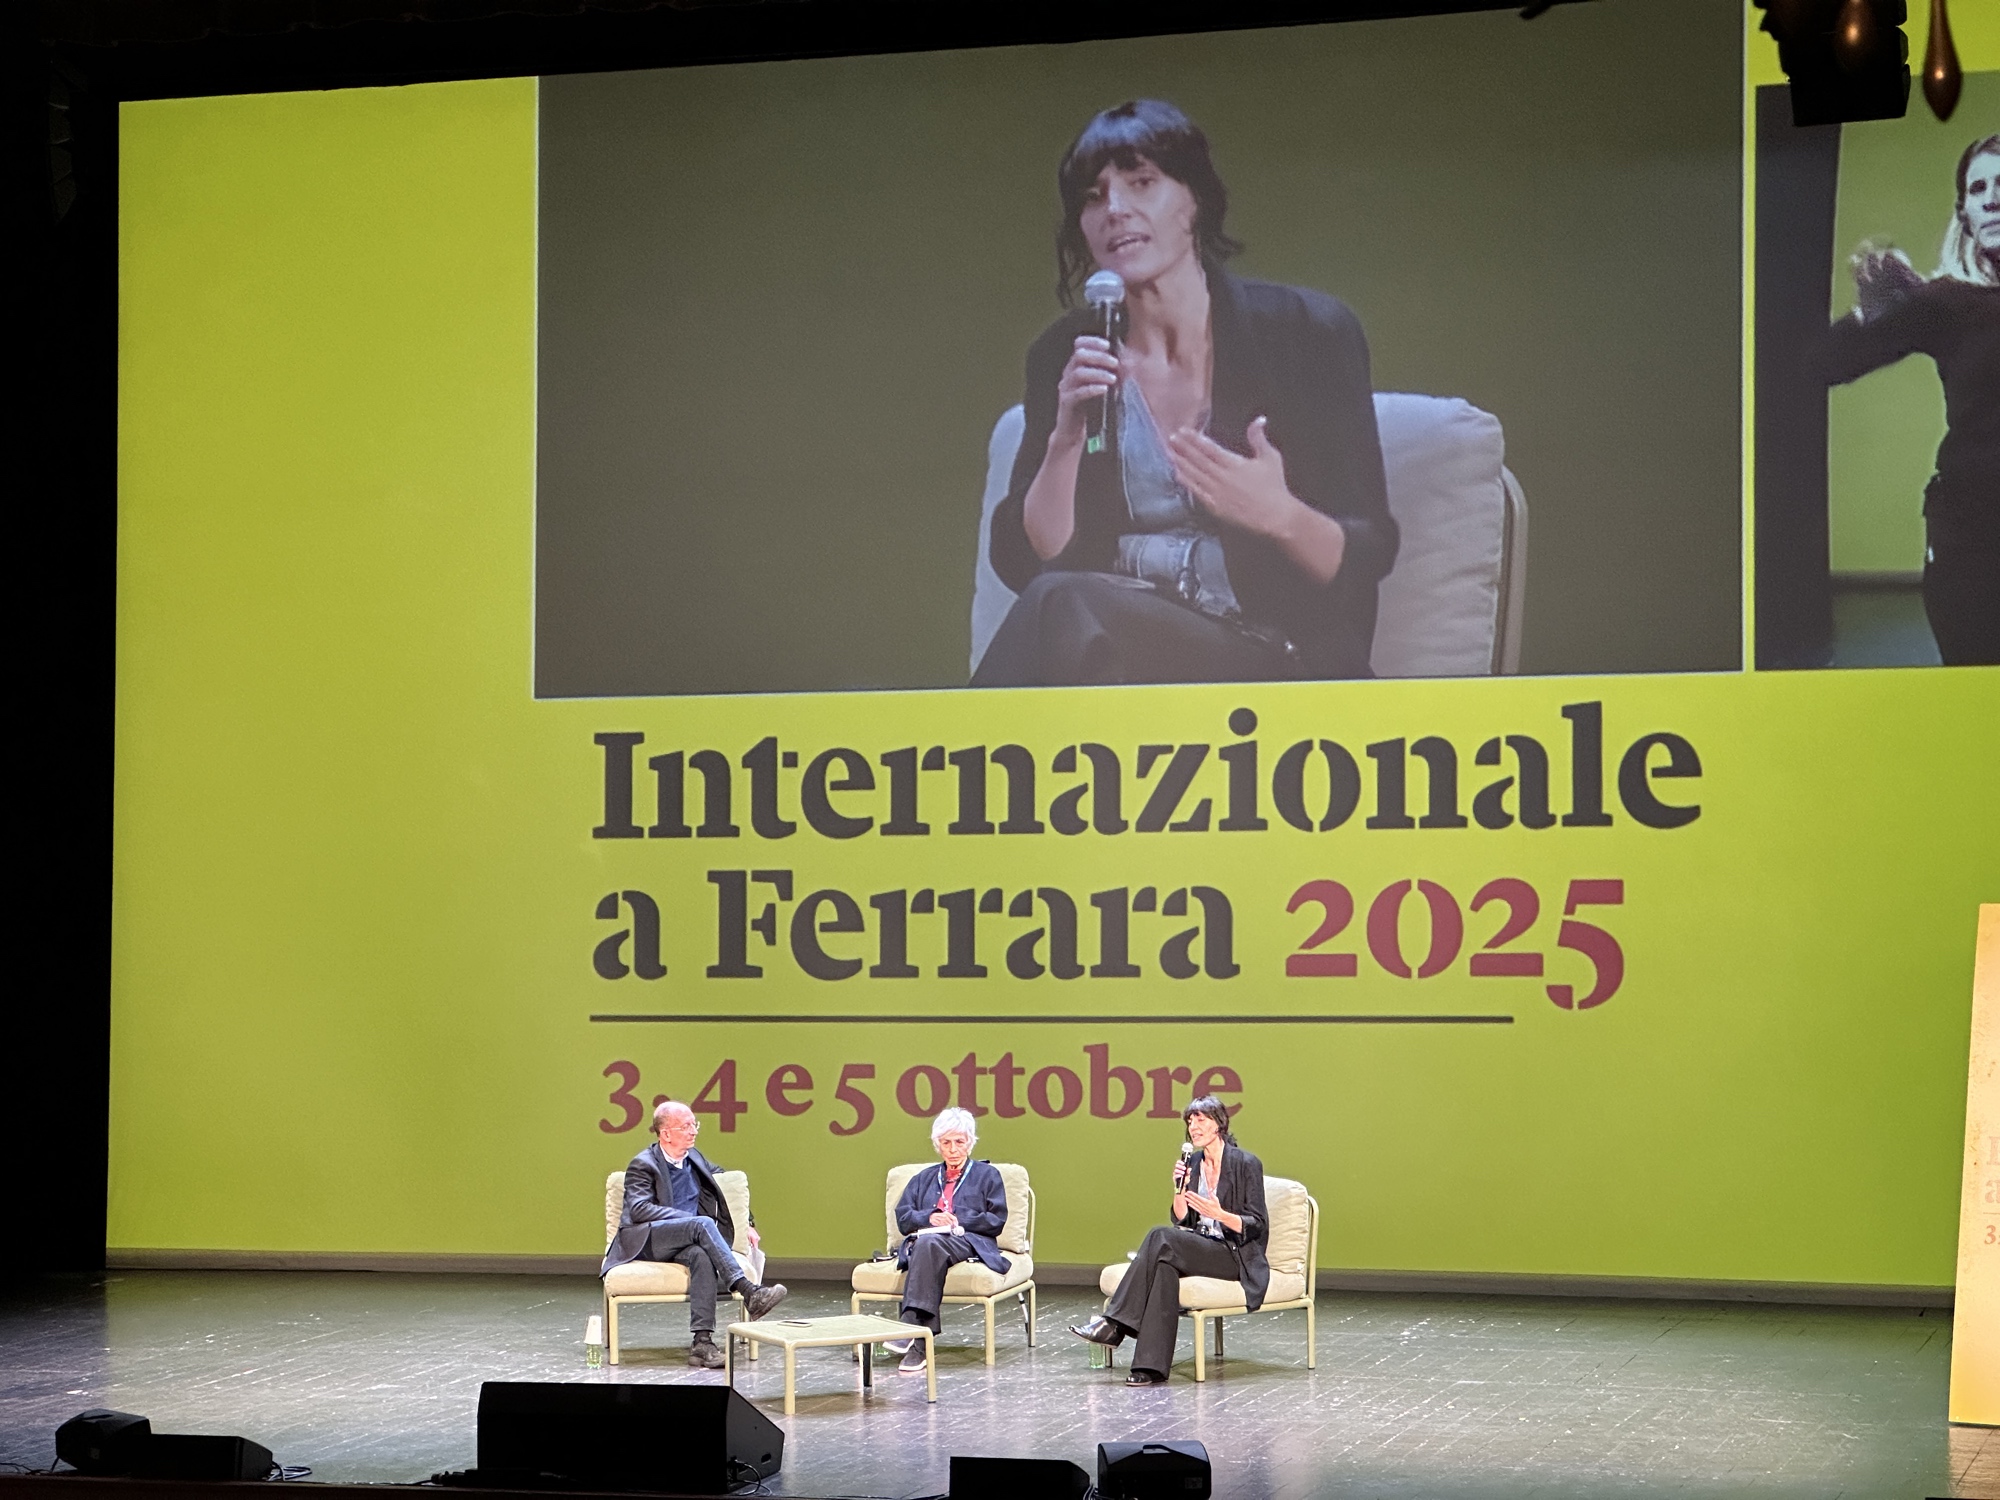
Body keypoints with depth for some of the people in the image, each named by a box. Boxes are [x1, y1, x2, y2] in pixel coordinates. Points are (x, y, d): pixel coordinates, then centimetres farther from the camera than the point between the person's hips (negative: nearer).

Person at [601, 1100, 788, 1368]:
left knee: (701, 1256, -33)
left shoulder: (695, 1160, 19)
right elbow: (639, 1209, -14)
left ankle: (702, 1342, -40)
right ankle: (749, 1292, -41)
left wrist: (746, 1223, 16)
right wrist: (691, 1220, -22)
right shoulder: (643, 1165, 0)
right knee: (703, 1223, -32)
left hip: (683, 1243, 4)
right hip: (645, 1241, -4)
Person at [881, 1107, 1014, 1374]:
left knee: (930, 1242, -38)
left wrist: (958, 1220, -5)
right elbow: (902, 1217, 16)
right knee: (923, 1244, -39)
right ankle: (917, 1346, -50)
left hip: (971, 1242, -2)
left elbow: (997, 1221, 7)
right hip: (924, 1240, 2)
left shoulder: (987, 1175, 20)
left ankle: (909, 1328, -51)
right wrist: (930, 1217, -4)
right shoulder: (924, 1179, 30)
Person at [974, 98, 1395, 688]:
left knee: (1066, 608, -30)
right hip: (1119, 637, 3)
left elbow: (1368, 555, -2)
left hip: (1280, 664, -3)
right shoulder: (1066, 356, 9)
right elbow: (1023, 563, 4)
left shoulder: (1307, 331, 0)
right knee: (1061, 607, -33)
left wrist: (1281, 516, -24)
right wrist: (1066, 438, -11)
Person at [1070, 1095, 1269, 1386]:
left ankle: (1114, 1324, -28)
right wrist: (1180, 1188, -7)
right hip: (1200, 1249, 6)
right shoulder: (1193, 1163, 13)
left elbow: (1257, 1225, -9)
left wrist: (1220, 1214, -25)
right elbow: (1182, 1221, 11)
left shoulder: (1246, 1164, -6)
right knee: (1166, 1266, -30)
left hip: (1237, 1258, -6)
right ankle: (1152, 1366, -39)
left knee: (1161, 1238, -28)